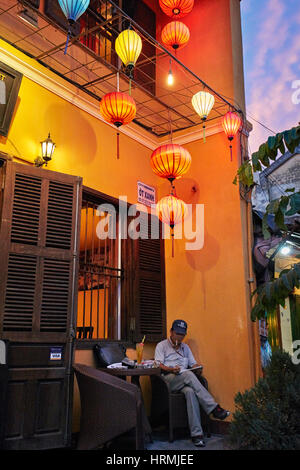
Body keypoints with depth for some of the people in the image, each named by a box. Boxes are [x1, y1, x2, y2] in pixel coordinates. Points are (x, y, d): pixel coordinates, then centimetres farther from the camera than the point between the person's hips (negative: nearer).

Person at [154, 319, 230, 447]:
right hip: (168, 380, -3)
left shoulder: (185, 347, 26)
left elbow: (193, 364, 19)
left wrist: (197, 368, -5)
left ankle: (196, 433, -38)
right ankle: (214, 408, -35)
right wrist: (171, 369, -21)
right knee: (188, 374, -35)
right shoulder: (162, 346, 11)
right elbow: (159, 365, -2)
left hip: (184, 381, 3)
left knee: (190, 391, -34)